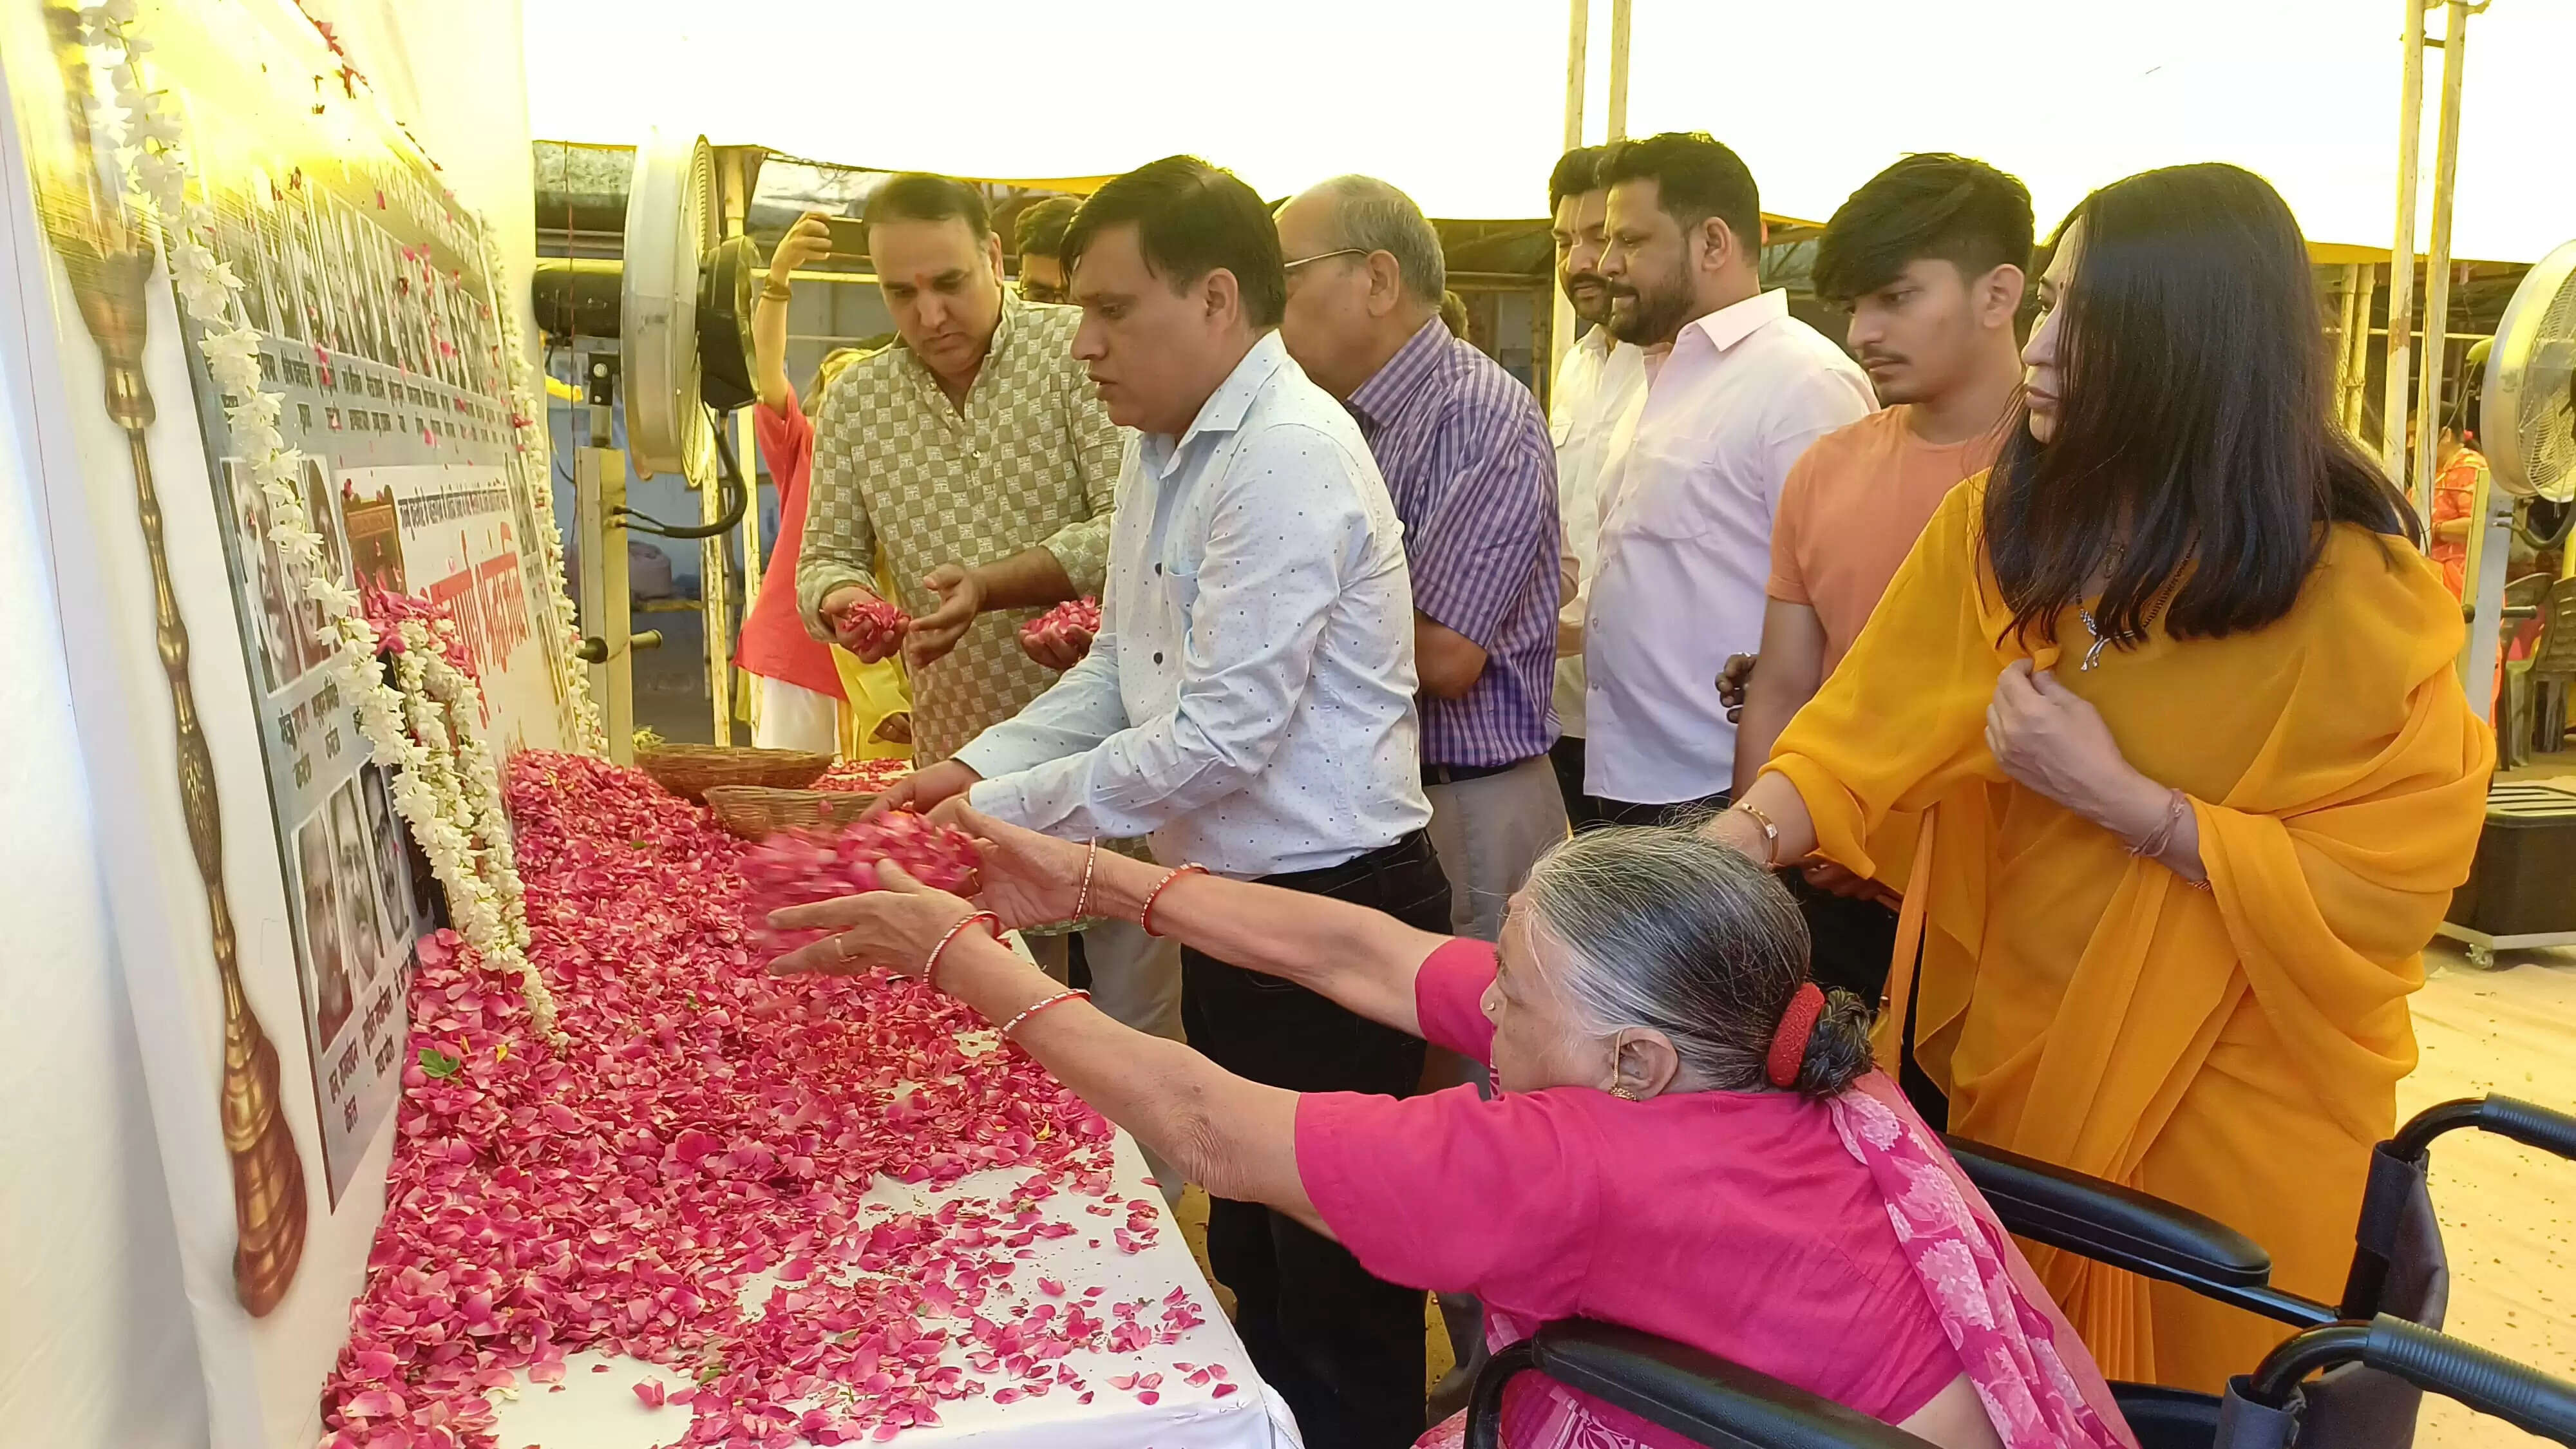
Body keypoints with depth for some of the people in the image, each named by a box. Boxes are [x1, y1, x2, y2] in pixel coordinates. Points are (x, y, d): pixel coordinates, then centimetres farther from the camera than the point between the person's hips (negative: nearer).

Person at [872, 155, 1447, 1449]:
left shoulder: (1289, 457, -21)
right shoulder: (1166, 450, 9)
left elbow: (1220, 736, -25)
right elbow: (1122, 670, 15)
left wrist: (1004, 813, -16)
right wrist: (977, 765, 2)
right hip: (1231, 900, 9)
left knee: (1337, 1290, 7)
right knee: (1251, 1251, 24)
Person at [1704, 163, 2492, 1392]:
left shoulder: (2358, 596, -17)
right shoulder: (1997, 527, -5)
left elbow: (2382, 892, -16)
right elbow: (1861, 738, -12)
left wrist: (2116, 796, -24)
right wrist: (1733, 840, -30)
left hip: (2223, 1106, -3)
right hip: (1997, 1059, 4)